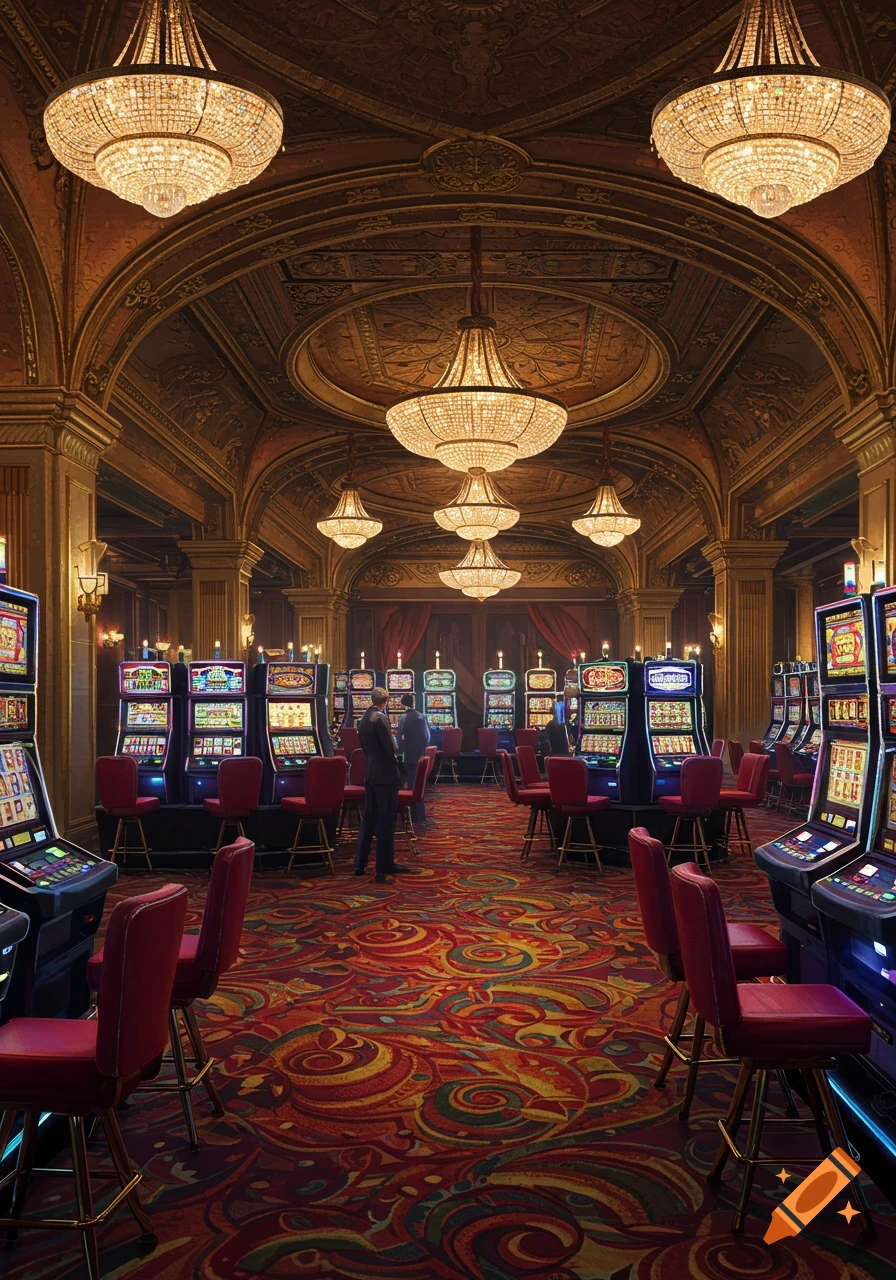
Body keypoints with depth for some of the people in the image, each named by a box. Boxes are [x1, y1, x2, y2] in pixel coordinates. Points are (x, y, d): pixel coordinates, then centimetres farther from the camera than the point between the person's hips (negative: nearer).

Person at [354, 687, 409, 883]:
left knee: (369, 818, 13)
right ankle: (385, 865, 2)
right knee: (386, 820, -2)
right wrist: (394, 760, 3)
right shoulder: (381, 718, -15)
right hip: (384, 773, -8)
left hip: (369, 773, 8)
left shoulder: (363, 719, 10)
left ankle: (360, 863, 14)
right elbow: (390, 747, -17)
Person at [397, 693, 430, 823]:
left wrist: (400, 751, -3)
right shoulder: (422, 716, 4)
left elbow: (401, 737, -14)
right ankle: (420, 815, 22)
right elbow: (427, 735, 9)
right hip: (421, 754, 5)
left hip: (410, 755, -5)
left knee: (412, 783, 2)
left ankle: (416, 816, 3)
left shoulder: (403, 717, -11)